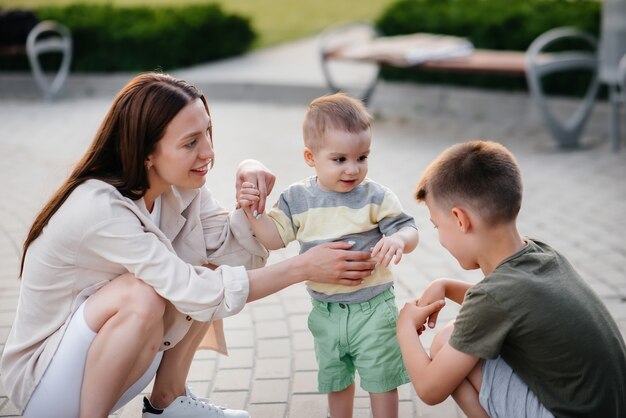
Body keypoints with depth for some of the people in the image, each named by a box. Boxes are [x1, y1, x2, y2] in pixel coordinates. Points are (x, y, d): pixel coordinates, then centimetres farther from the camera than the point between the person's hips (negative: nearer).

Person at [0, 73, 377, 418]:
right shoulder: (100, 209, -30)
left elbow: (238, 253, -7)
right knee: (142, 296, -33)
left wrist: (252, 191, -24)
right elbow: (195, 293, -31)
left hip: (110, 359, 8)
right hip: (42, 376, -7)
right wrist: (304, 268, -27)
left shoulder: (179, 187, -6)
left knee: (209, 267, -7)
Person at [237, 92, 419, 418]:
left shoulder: (375, 197, -11)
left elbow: (408, 230, -12)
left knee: (381, 379, 7)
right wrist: (253, 212, -16)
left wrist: (399, 239, -35)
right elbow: (275, 237, -1)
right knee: (334, 379, 21)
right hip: (326, 310, 3)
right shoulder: (298, 199, -3)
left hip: (373, 308, -3)